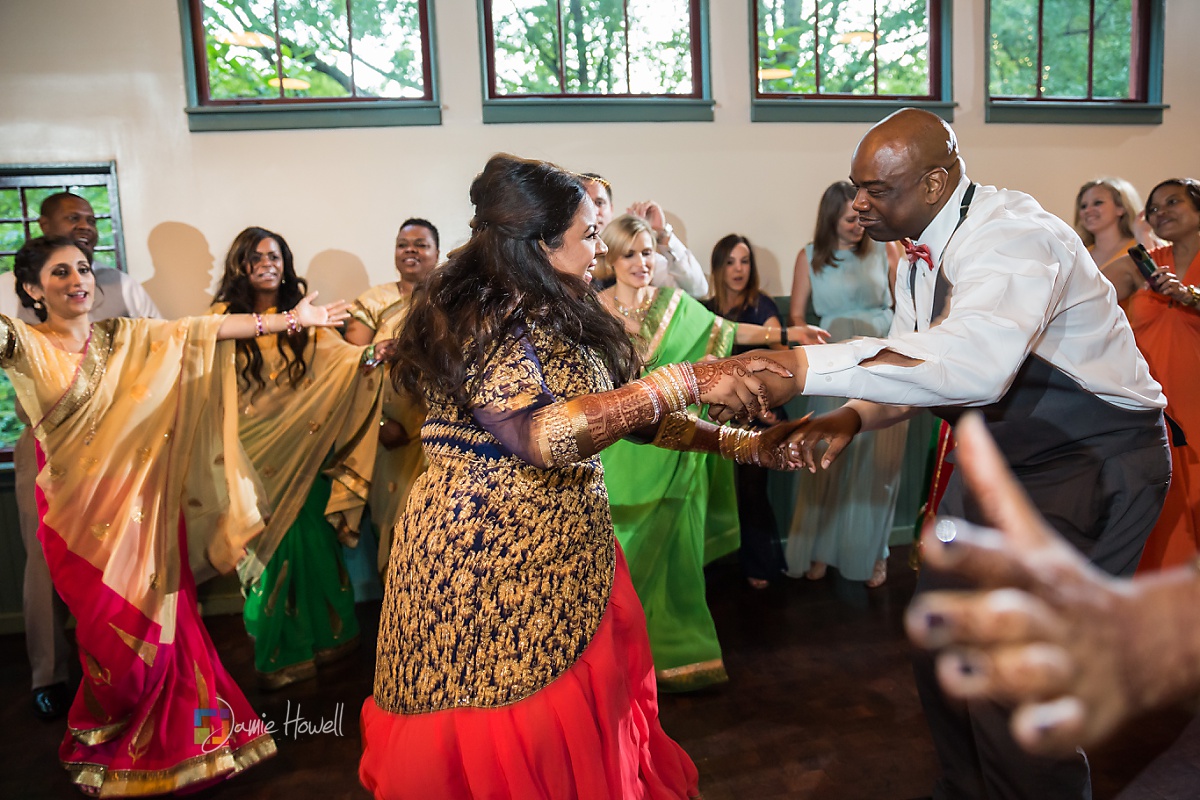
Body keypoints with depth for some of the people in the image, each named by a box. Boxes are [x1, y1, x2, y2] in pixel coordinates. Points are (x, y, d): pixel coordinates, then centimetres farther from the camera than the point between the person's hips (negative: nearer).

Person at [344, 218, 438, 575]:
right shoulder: (375, 301, 7)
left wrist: (413, 425, -14)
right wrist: (380, 424, -15)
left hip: (430, 434, 0)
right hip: (381, 433, 1)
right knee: (384, 512, 1)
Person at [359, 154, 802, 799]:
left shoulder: (554, 321, 10)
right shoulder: (480, 324, -18)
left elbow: (620, 411, 12)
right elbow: (541, 433, -34)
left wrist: (745, 443, 6)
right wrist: (686, 381, -31)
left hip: (563, 556, 8)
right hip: (488, 569, -8)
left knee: (587, 735, 15)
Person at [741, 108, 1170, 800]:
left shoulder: (1014, 234, -28)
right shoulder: (920, 255, 1)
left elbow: (976, 360, -48)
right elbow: (919, 364, 6)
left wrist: (806, 367, -53)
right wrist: (853, 418, -16)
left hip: (1091, 467, -8)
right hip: (998, 458, 9)